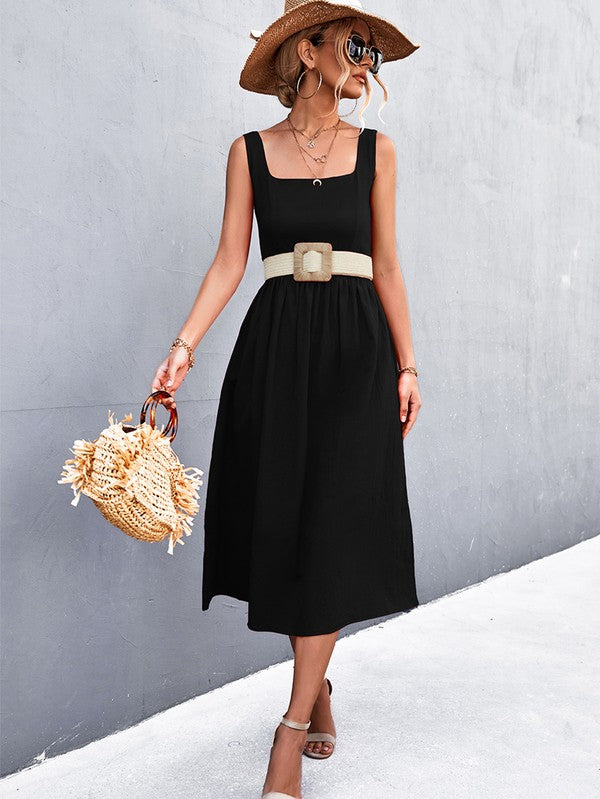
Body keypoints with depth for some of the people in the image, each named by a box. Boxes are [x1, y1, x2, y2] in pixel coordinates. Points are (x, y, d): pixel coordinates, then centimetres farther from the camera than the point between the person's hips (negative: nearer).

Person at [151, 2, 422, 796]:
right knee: (283, 521, 3)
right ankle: (319, 686, 27)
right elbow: (229, 262, 3)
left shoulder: (376, 150, 9)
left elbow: (386, 265, 8)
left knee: (333, 530, -6)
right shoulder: (250, 151, 8)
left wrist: (407, 363, 2)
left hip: (356, 346, 0)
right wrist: (185, 344, -9)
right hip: (276, 343, 1)